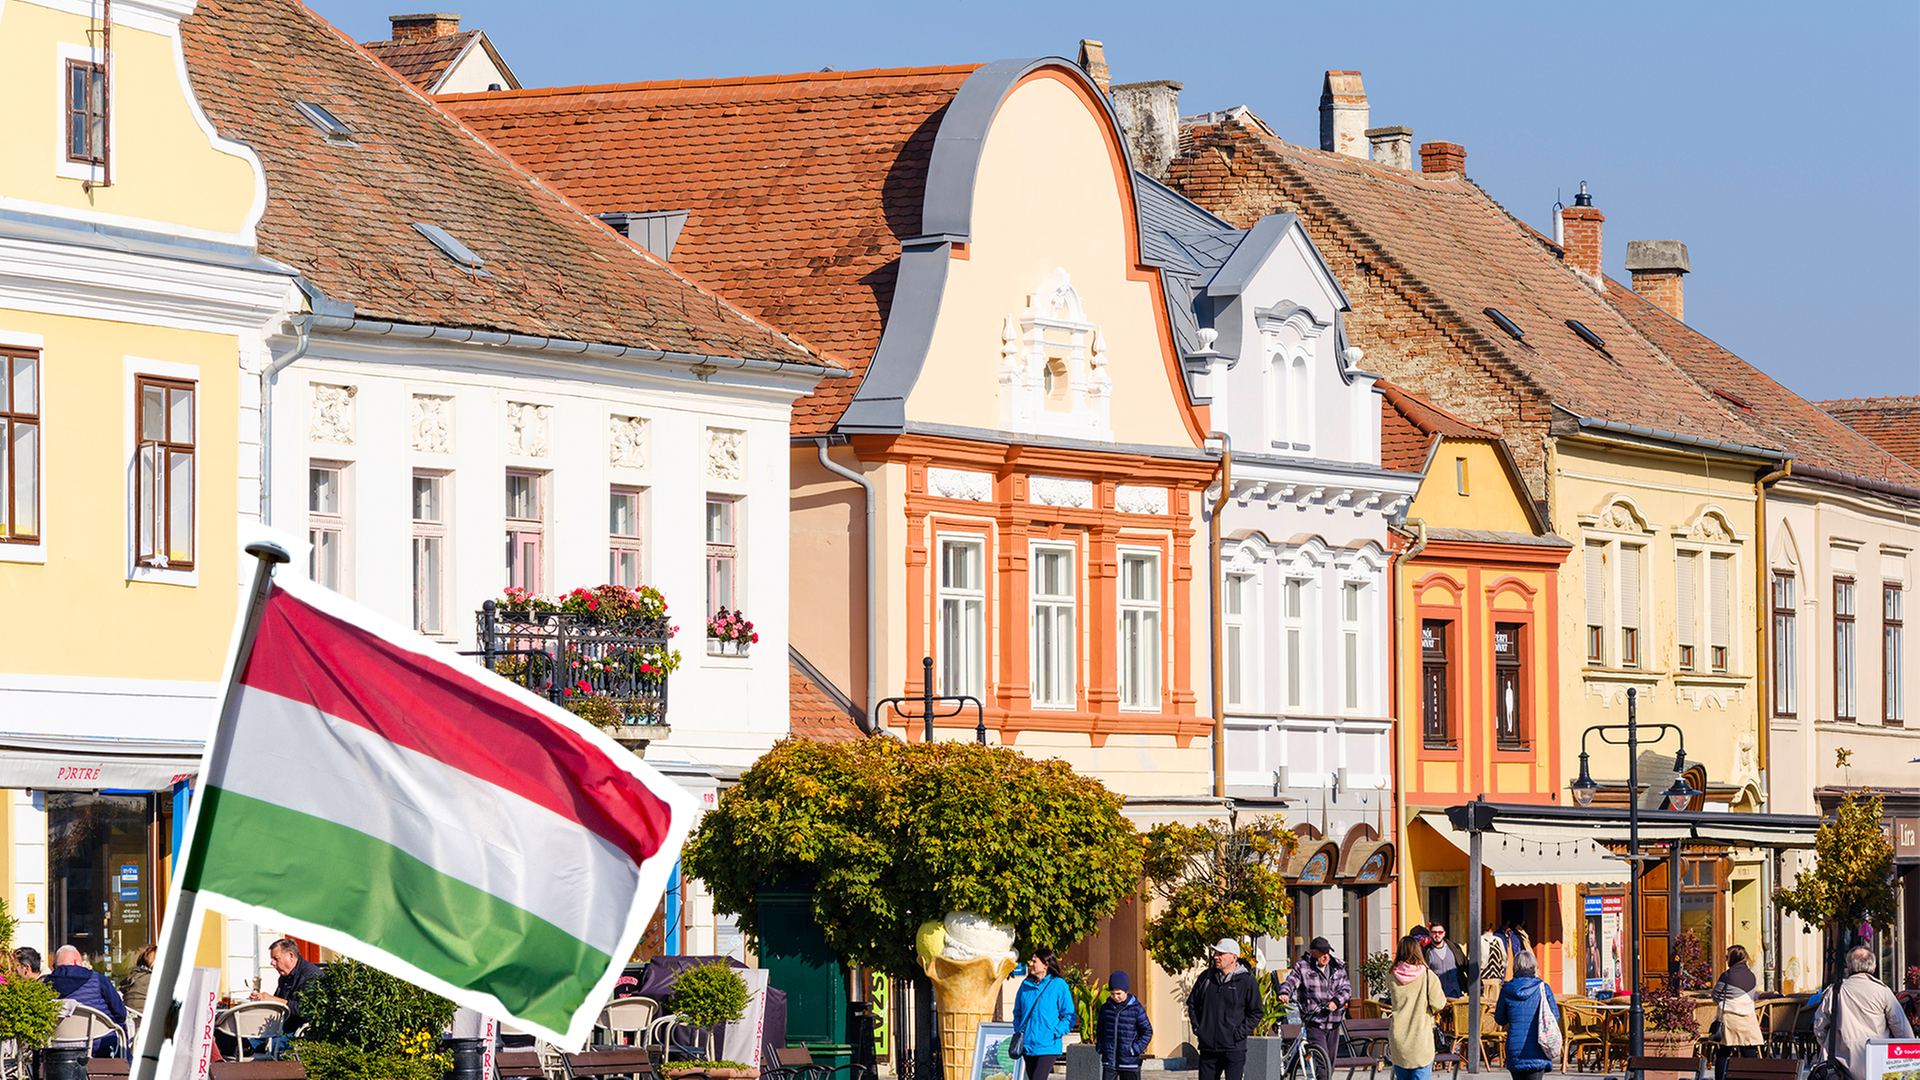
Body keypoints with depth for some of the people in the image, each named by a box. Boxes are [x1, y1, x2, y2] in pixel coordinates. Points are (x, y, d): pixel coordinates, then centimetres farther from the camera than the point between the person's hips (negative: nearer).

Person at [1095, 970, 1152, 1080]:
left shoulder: (1137, 1009, -4)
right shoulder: (1106, 1008, 6)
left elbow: (1147, 1032, 0)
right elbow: (1100, 1030, 20)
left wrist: (1135, 1050, -9)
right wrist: (1100, 1047, 6)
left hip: (1129, 1062, -2)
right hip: (1109, 1061, 2)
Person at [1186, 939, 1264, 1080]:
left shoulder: (1247, 982, -3)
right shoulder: (1206, 977, 8)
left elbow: (1256, 1013, 2)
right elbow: (1192, 1003, 20)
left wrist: (1239, 1033, -7)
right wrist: (1197, 1027, 8)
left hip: (1233, 1049, -4)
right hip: (1208, 1047, 4)